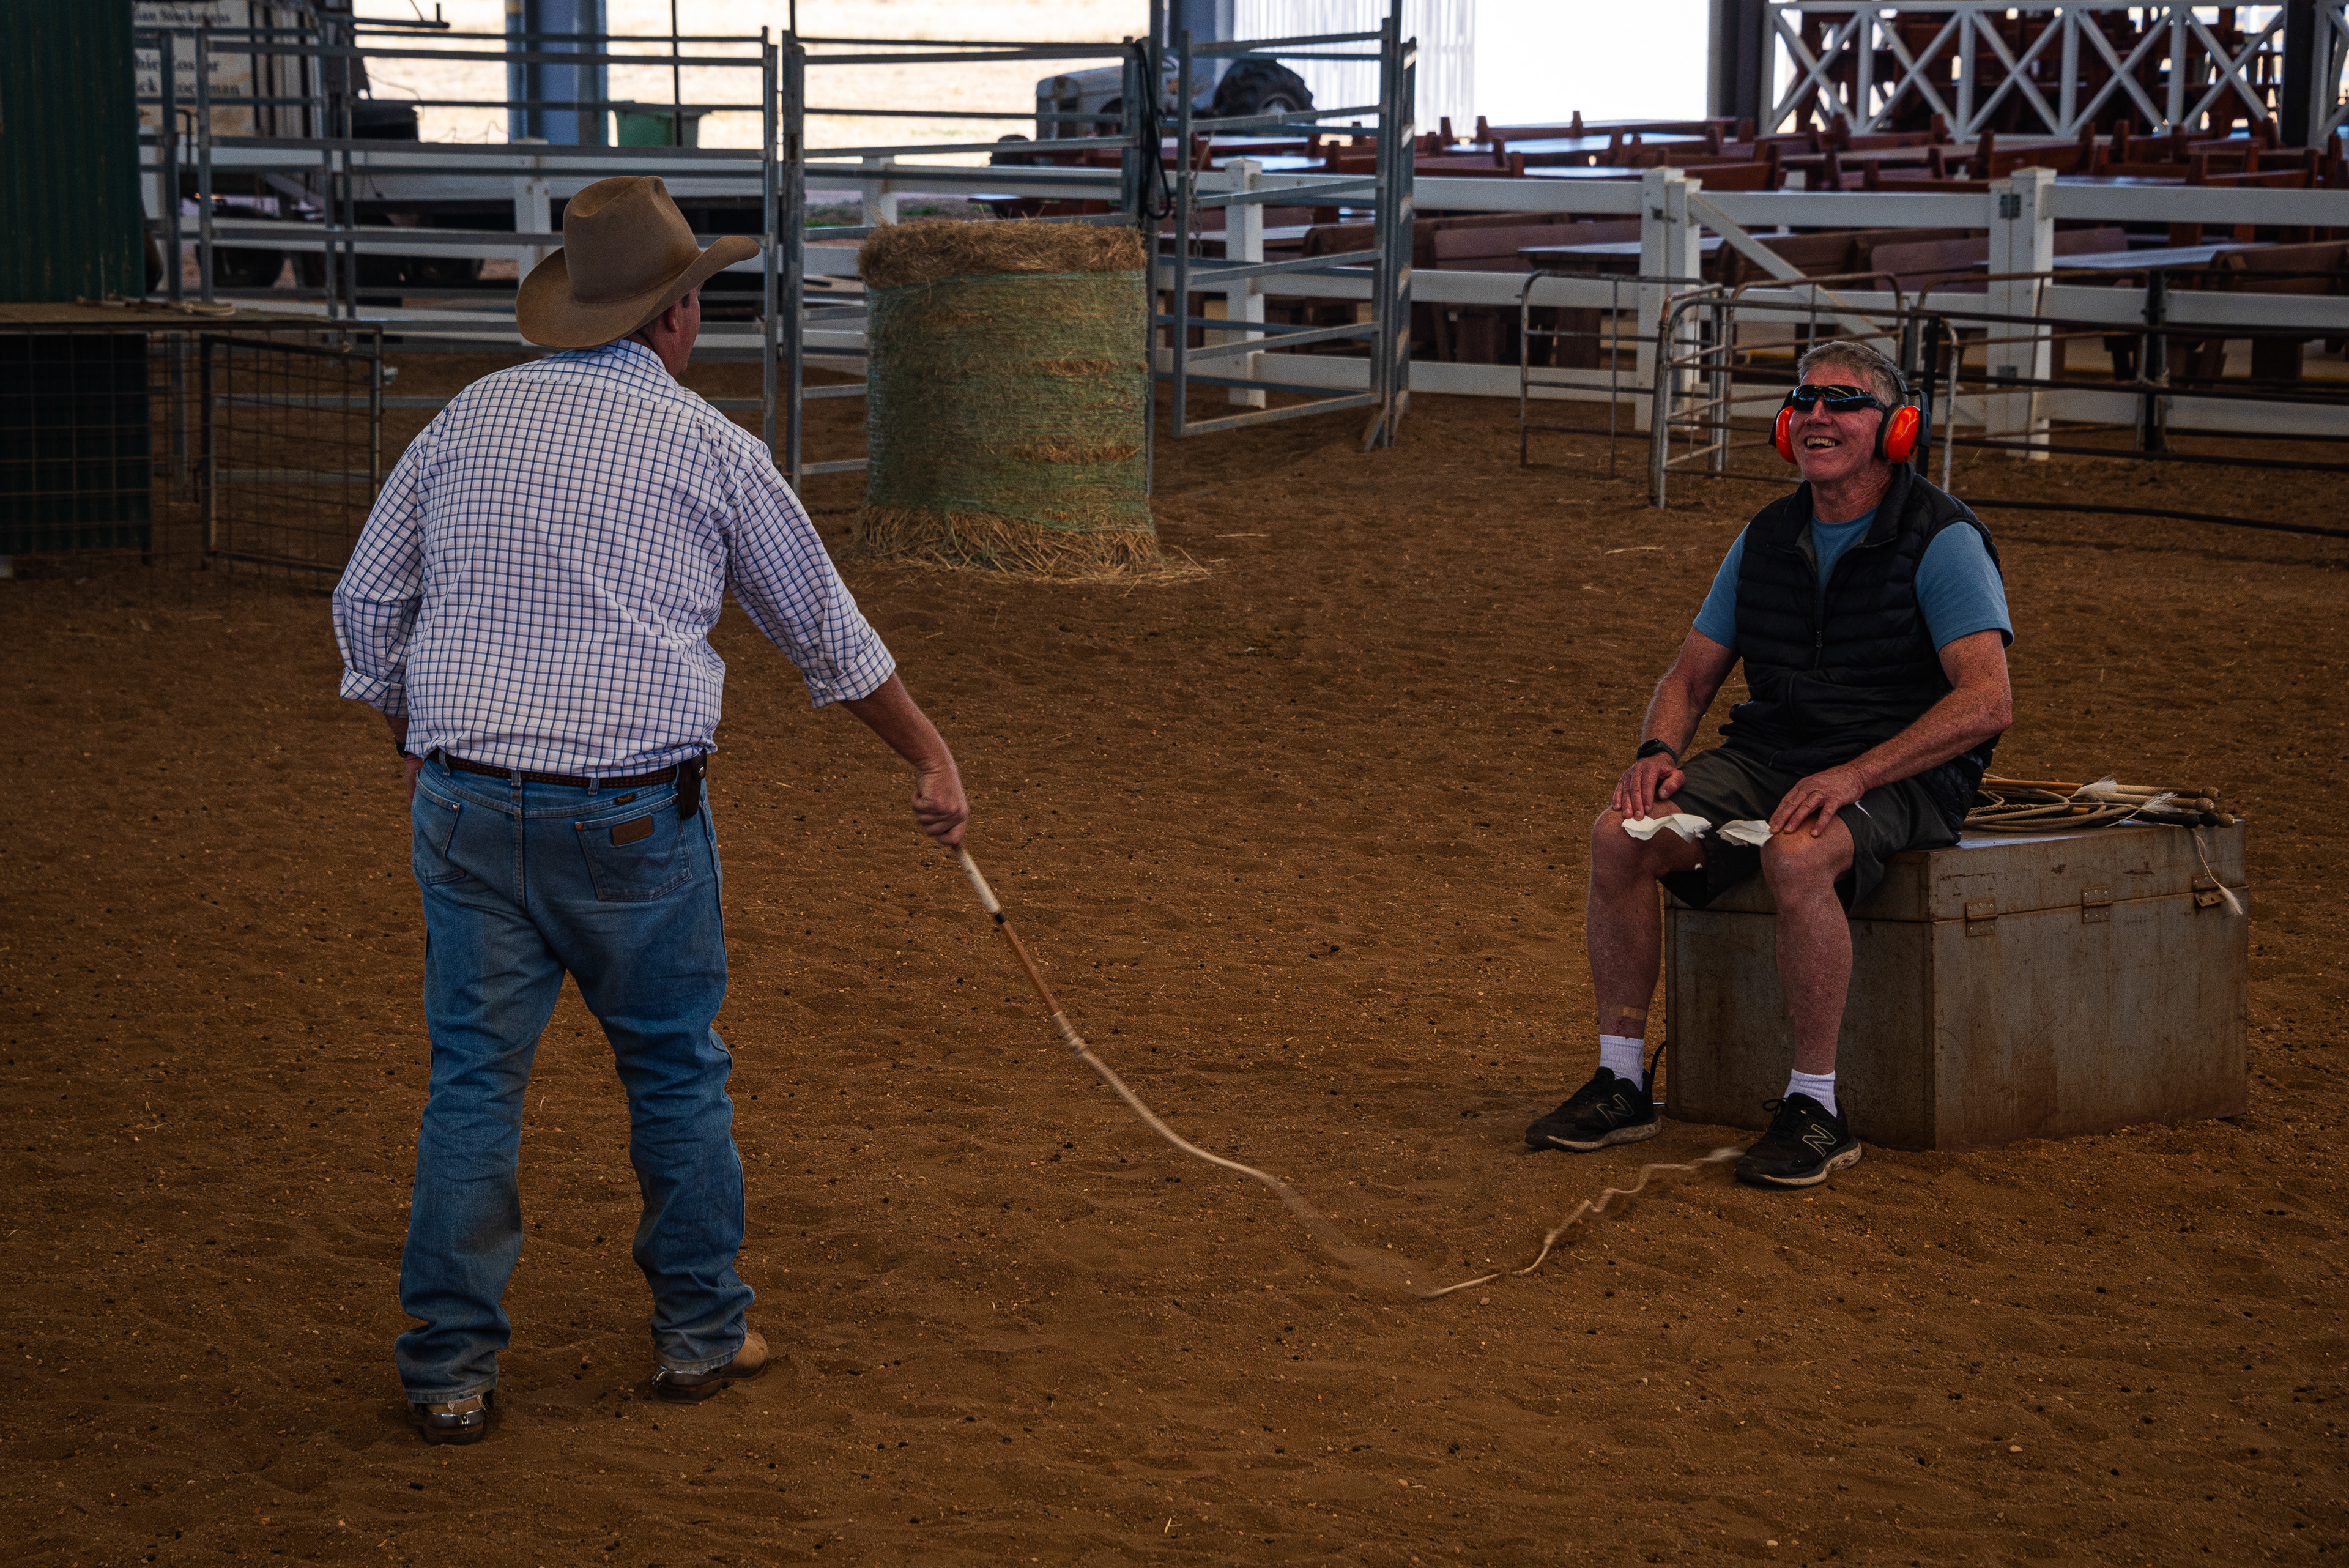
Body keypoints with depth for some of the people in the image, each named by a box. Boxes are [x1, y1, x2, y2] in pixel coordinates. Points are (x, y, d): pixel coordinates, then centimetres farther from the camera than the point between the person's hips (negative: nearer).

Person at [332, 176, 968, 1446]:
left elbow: (367, 604, 13)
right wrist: (931, 756, 20)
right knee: (677, 1068, 15)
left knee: (474, 1078, 7)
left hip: (467, 804, 3)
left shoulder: (469, 419, 7)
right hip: (632, 817, -2)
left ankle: (448, 1369, 7)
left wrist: (416, 746, 28)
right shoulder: (709, 446, -1)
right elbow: (825, 632, 8)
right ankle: (698, 1332, 25)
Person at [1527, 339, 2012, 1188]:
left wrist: (1854, 774, -28)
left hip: (1901, 776, -6)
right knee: (1619, 834, -18)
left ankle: (1815, 1109, -26)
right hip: (1766, 756, 6)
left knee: (1797, 856, -38)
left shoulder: (1942, 541, -9)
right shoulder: (1767, 538, 11)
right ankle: (1622, 1080, -8)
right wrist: (1658, 751, -6)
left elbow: (1988, 702, -20)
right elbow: (1691, 674, 17)